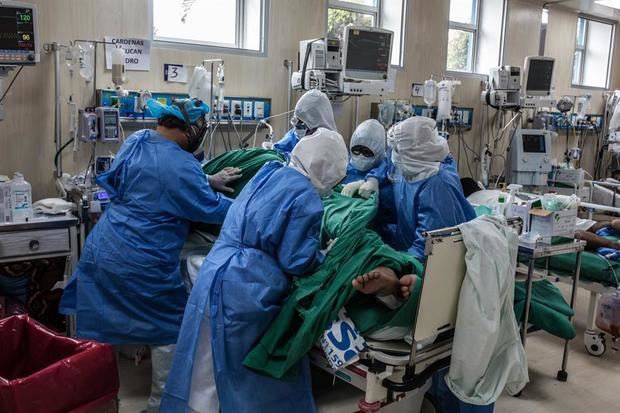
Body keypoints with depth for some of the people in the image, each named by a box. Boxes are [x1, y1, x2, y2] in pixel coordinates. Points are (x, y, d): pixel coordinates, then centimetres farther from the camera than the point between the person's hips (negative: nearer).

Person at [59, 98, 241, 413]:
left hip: (102, 250, 8)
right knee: (168, 329, 12)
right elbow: (211, 209, -10)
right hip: (142, 264, -8)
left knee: (102, 327, 21)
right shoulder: (180, 166, -20)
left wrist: (208, 181, 9)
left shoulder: (136, 141, 4)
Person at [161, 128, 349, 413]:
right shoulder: (306, 199, -13)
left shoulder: (268, 173, 12)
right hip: (246, 294, -7)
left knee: (205, 373, 18)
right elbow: (297, 262, -12)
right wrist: (327, 256, 5)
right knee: (255, 375, 12)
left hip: (214, 279, 8)